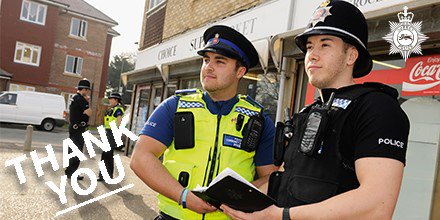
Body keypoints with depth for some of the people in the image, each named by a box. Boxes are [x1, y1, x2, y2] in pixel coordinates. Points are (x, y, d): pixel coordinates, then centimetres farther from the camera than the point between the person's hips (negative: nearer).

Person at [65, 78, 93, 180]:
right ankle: (71, 172, 2)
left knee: (72, 150, 17)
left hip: (73, 128, 10)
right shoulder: (81, 99, -18)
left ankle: (69, 171, 27)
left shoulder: (75, 98, 14)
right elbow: (89, 113, -20)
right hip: (78, 129, -10)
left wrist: (86, 102, 10)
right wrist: (87, 103, -5)